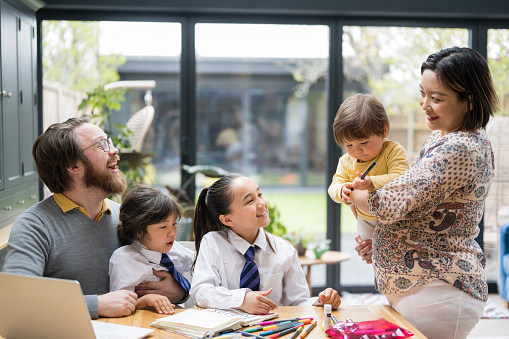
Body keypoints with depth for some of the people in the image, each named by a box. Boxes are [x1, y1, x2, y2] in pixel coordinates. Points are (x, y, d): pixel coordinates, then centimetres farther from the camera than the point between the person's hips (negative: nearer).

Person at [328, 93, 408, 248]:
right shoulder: (346, 161, -5)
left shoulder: (394, 151, -21)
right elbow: (334, 186, -7)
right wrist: (341, 191, -34)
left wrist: (372, 183, -50)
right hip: (365, 222, 5)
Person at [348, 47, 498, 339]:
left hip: (435, 296, -10)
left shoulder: (458, 150, -23)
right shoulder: (444, 137, 11)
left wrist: (350, 193, -4)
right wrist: (377, 237, 10)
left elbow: (389, 204, -23)